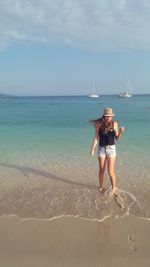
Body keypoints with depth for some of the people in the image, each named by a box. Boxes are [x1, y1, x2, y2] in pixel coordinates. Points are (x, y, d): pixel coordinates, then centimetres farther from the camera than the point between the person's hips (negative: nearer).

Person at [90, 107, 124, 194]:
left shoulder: (114, 124, -4)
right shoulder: (99, 124, -3)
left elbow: (117, 138, -2)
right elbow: (96, 138, -3)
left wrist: (120, 132, -21)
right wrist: (92, 149, -11)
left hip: (111, 148, -1)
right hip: (101, 148, 1)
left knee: (110, 172, -3)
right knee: (101, 170, 10)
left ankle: (114, 189, 18)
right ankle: (101, 187, 30)